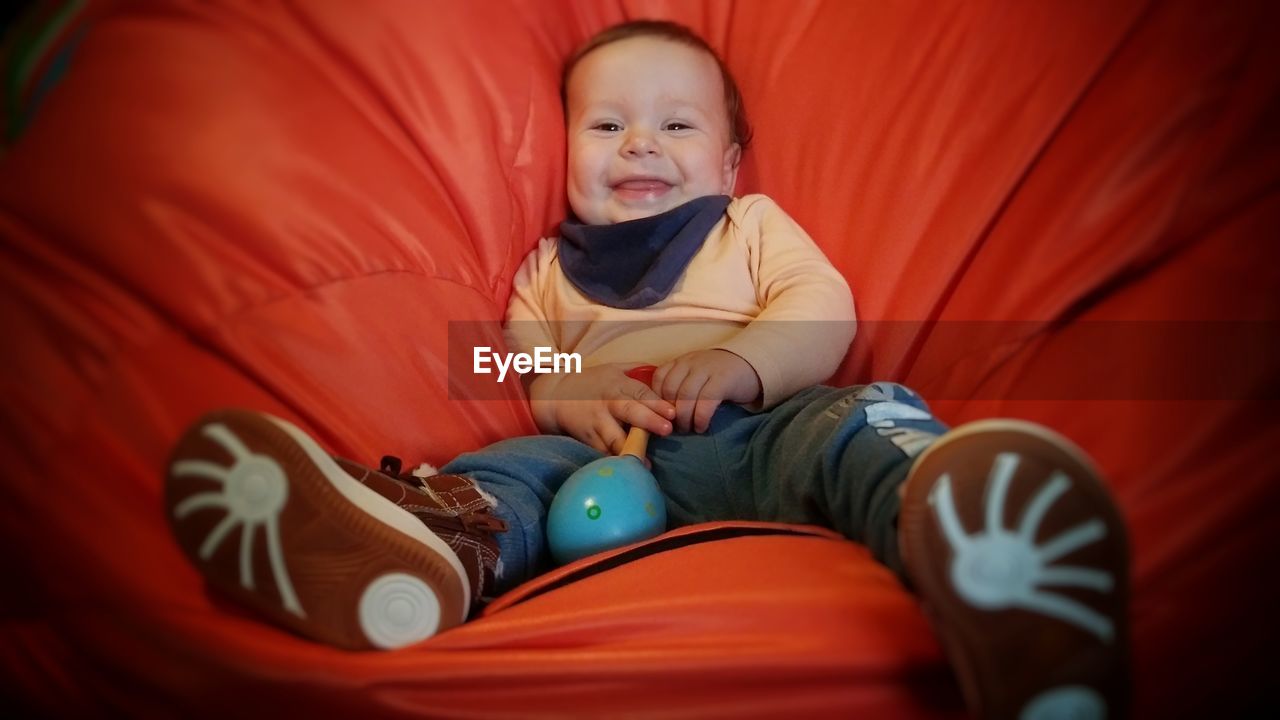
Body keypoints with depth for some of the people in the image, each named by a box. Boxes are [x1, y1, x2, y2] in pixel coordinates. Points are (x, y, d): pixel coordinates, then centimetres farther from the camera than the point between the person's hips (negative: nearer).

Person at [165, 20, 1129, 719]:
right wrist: (577, 399, -8)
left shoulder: (754, 226, 26)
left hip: (763, 434, -1)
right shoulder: (551, 266, 31)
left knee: (867, 418, -32)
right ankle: (440, 542, -63)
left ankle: (963, 536, -66)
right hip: (613, 450, 2)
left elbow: (825, 311, 9)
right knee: (519, 465, -27)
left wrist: (740, 362, -14)